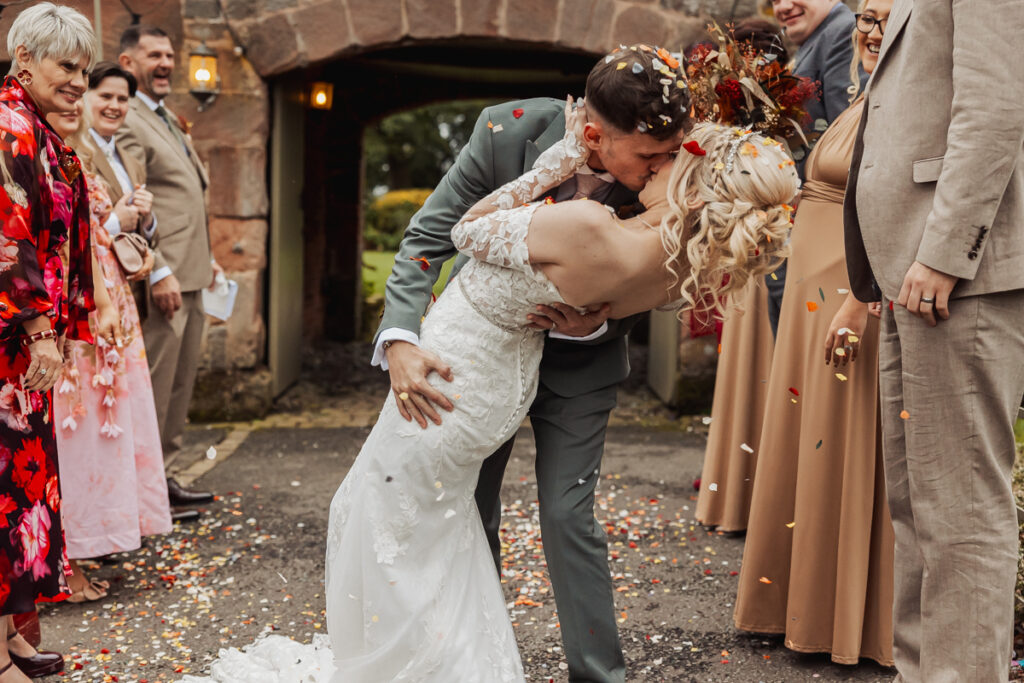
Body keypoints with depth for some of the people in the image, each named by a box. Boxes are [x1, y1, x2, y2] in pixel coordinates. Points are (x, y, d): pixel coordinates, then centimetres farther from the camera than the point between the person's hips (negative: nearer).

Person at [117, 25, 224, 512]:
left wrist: (204, 258, 21)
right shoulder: (127, 123, -12)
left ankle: (163, 476, 24)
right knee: (153, 389, -4)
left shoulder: (169, 119, 20)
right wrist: (158, 273, -23)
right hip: (162, 281, -10)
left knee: (180, 385, 15)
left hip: (189, 278, 10)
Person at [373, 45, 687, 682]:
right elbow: (428, 238, -22)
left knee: (569, 516, -6)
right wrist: (399, 342, -36)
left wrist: (590, 326, -31)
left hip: (578, 361, -1)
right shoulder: (509, 131, -28)